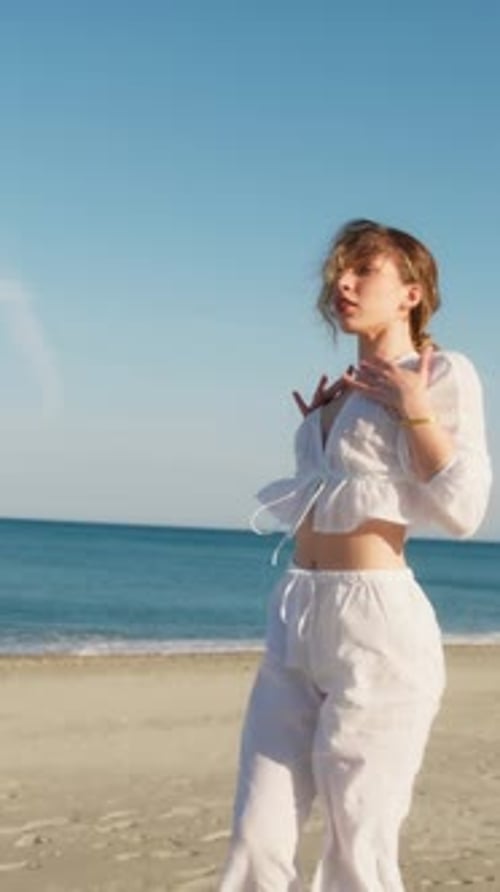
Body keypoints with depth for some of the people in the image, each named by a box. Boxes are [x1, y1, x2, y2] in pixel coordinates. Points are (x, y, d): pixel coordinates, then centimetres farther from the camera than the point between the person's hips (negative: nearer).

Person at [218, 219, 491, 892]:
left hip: (377, 621, -7)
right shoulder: (349, 388, 20)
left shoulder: (443, 374, -1)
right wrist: (321, 430, 23)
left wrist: (414, 412, -11)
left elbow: (463, 510, -9)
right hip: (297, 616, 8)